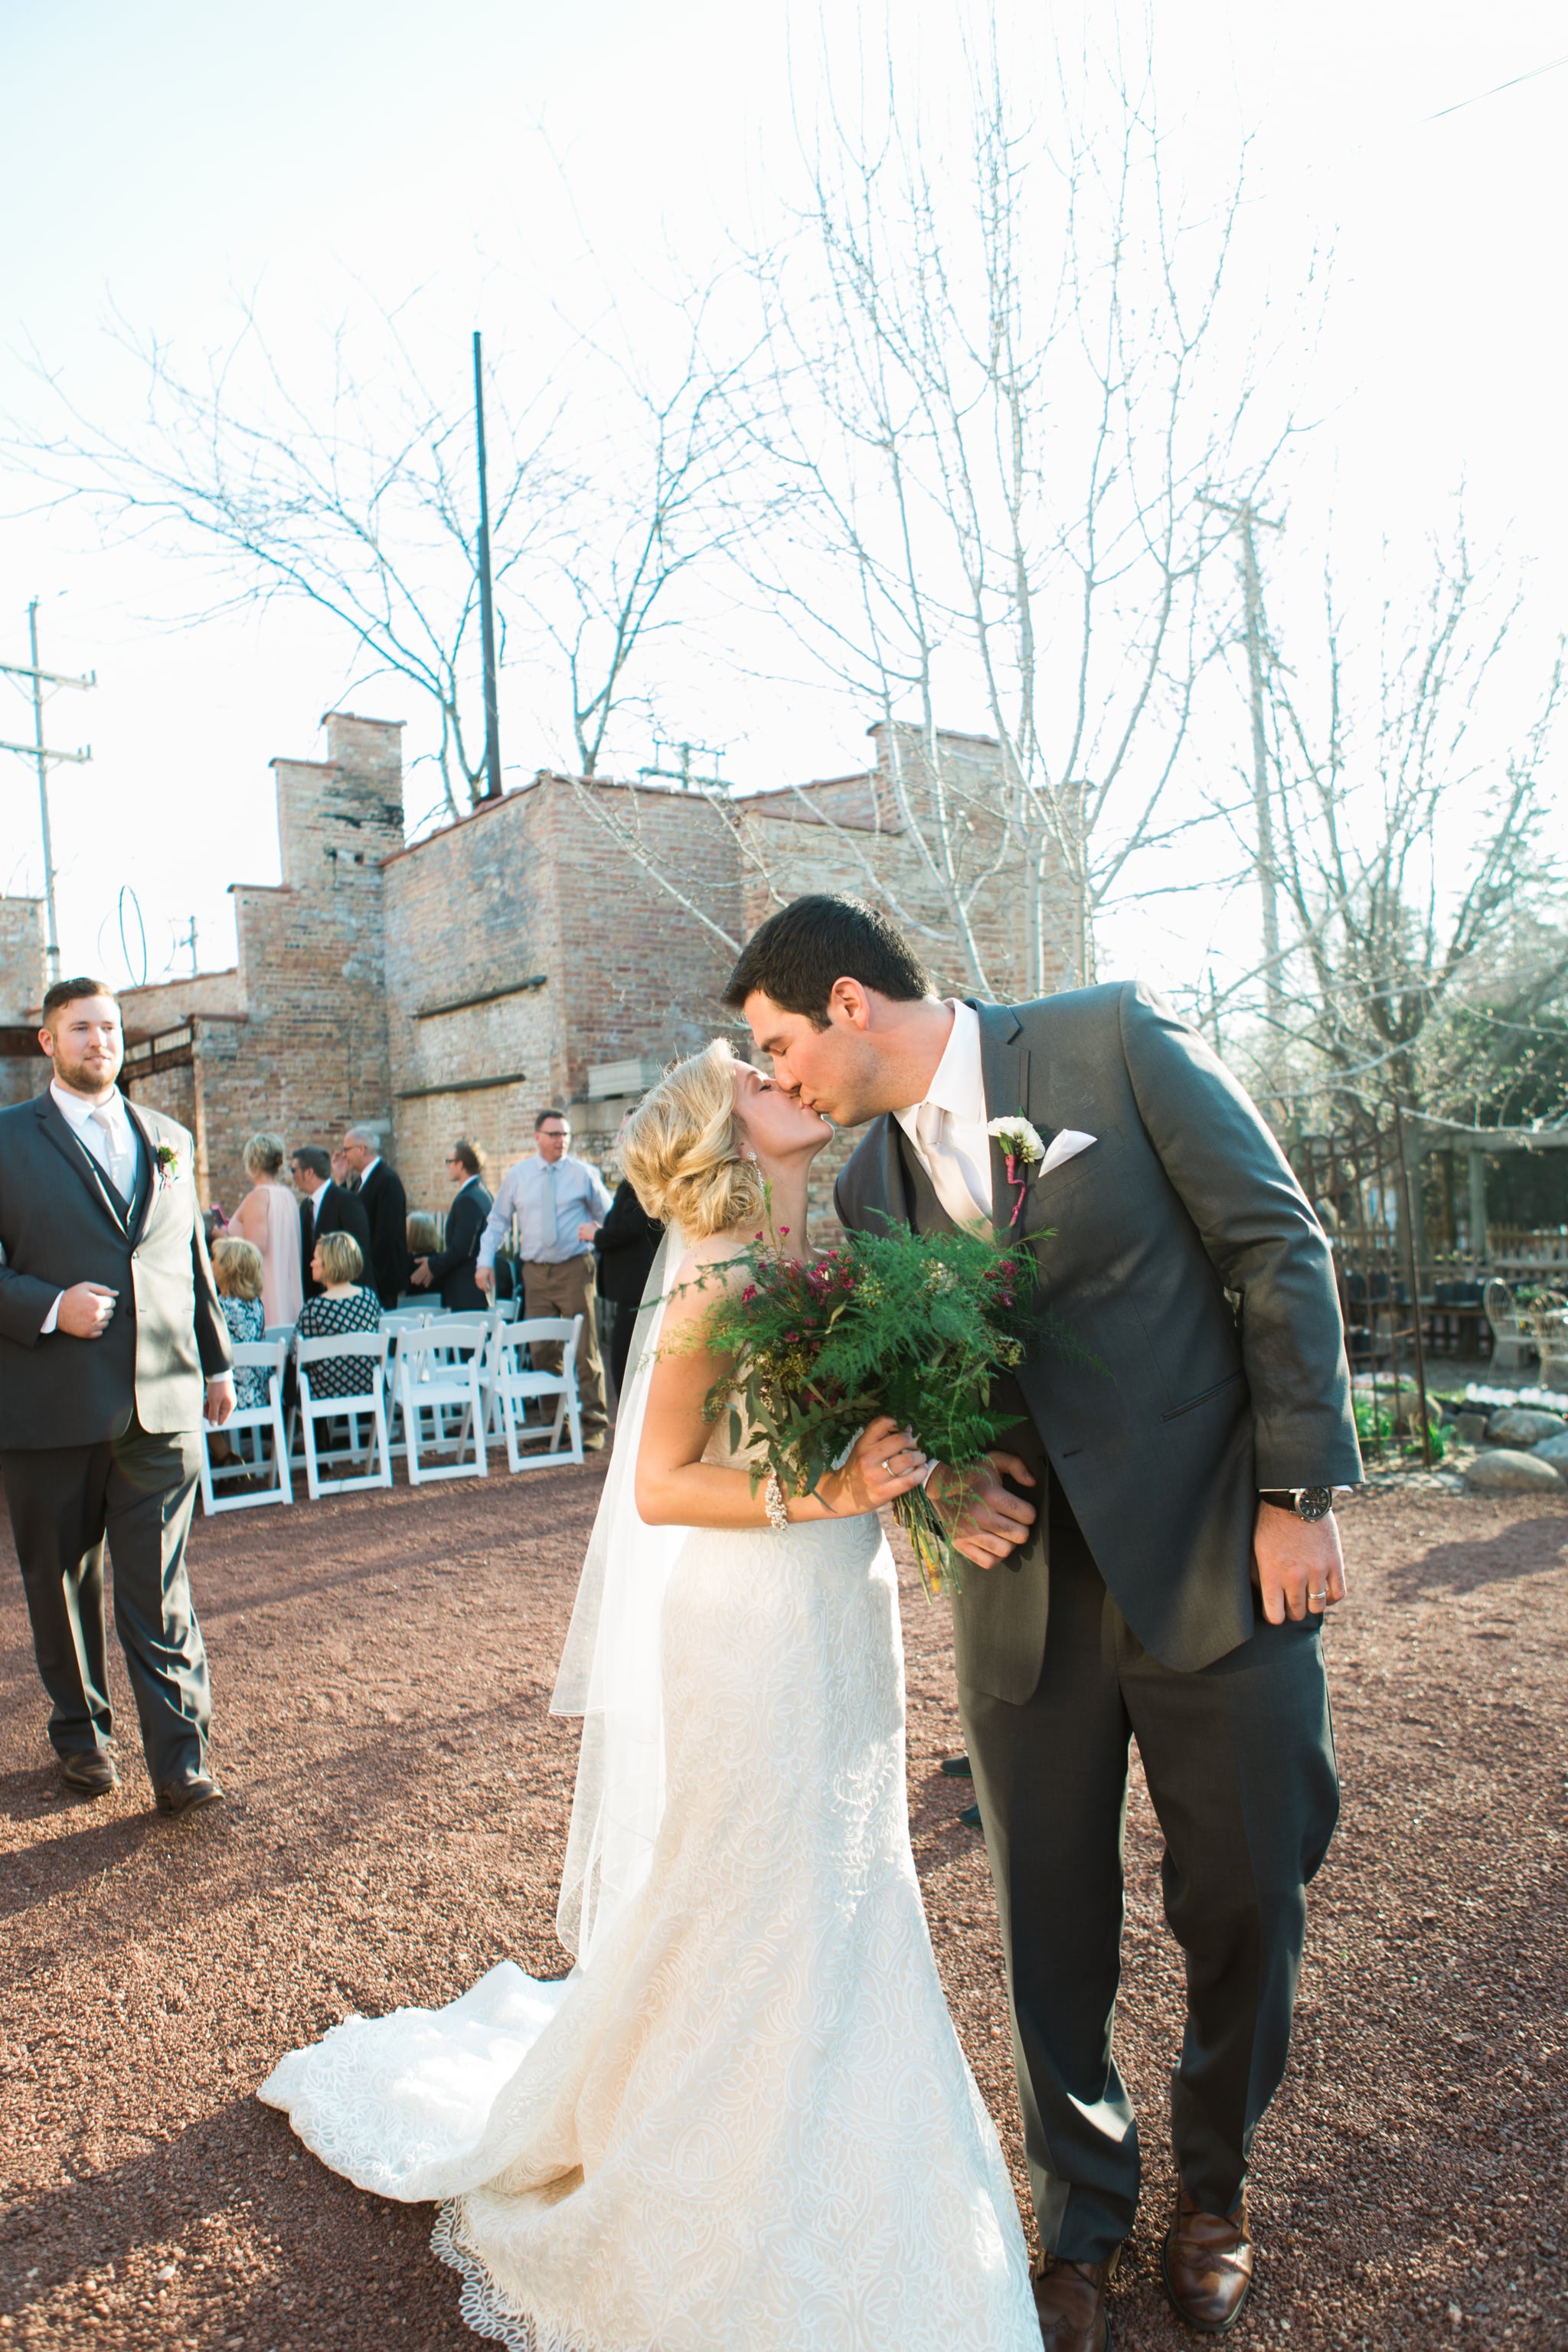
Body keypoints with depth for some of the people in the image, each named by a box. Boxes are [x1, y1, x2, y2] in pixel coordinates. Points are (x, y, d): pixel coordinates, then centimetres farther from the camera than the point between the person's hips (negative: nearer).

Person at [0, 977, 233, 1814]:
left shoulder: (169, 1139, 14)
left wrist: (216, 1361, 17)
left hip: (162, 1401, 2)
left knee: (160, 1588, 0)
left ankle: (180, 1761, 4)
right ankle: (80, 1734, 31)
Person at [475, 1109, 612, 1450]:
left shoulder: (584, 1174, 3)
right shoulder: (517, 1176, 9)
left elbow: (609, 1217, 7)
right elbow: (497, 1221, 14)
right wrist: (485, 1261, 3)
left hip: (575, 1269, -3)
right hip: (536, 1272, 3)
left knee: (585, 1351, -3)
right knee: (543, 1353, 7)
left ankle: (593, 1428, 1)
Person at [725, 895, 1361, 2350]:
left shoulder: (1115, 1041, -7)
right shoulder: (869, 1185, 6)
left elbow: (1277, 1249, -8)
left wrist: (1299, 1492, -11)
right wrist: (943, 1482, -8)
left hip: (1215, 1560, -3)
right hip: (1028, 1592, 3)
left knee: (1245, 1902, 12)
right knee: (1051, 1927, 12)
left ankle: (1213, 2180, 42)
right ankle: (1083, 2221, 39)